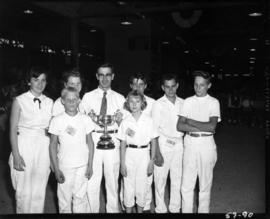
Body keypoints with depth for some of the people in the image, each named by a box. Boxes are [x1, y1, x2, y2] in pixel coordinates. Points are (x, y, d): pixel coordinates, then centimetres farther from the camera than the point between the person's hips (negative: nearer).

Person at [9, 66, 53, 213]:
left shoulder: (49, 102, 7)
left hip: (44, 148, 3)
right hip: (24, 147, -3)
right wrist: (16, 155, -12)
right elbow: (13, 130, -5)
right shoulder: (19, 101, -3)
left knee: (39, 191, 8)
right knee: (24, 192, 3)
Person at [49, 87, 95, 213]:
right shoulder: (57, 120, -5)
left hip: (83, 166, 1)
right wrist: (56, 169, -5)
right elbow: (53, 146, -2)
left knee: (80, 197, 7)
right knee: (65, 199, 7)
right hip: (64, 166, -1)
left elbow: (90, 143, 6)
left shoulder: (85, 119, 0)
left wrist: (90, 165, 2)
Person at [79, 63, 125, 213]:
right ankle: (92, 210, 16)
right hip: (93, 140, -1)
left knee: (112, 181, 8)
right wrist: (89, 118, -15)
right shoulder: (88, 97, 8)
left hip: (113, 140, 1)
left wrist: (119, 120, -13)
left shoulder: (120, 98, 10)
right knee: (92, 182, 0)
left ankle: (113, 210, 23)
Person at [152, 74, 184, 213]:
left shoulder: (182, 103, 7)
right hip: (163, 145, -3)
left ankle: (175, 208, 26)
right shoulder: (158, 104, -3)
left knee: (177, 178, 11)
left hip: (179, 144, 4)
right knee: (160, 178, 2)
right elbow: (155, 129, -5)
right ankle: (160, 209, 17)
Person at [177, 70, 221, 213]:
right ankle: (186, 211, 18)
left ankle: (203, 211, 24)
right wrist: (202, 127, -10)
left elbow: (212, 127, -13)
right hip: (190, 143, 2)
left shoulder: (213, 102, 0)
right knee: (186, 184, 5)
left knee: (205, 184, 10)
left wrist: (191, 122, -7)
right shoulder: (188, 101, 6)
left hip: (206, 144, -2)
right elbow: (180, 126, -3)